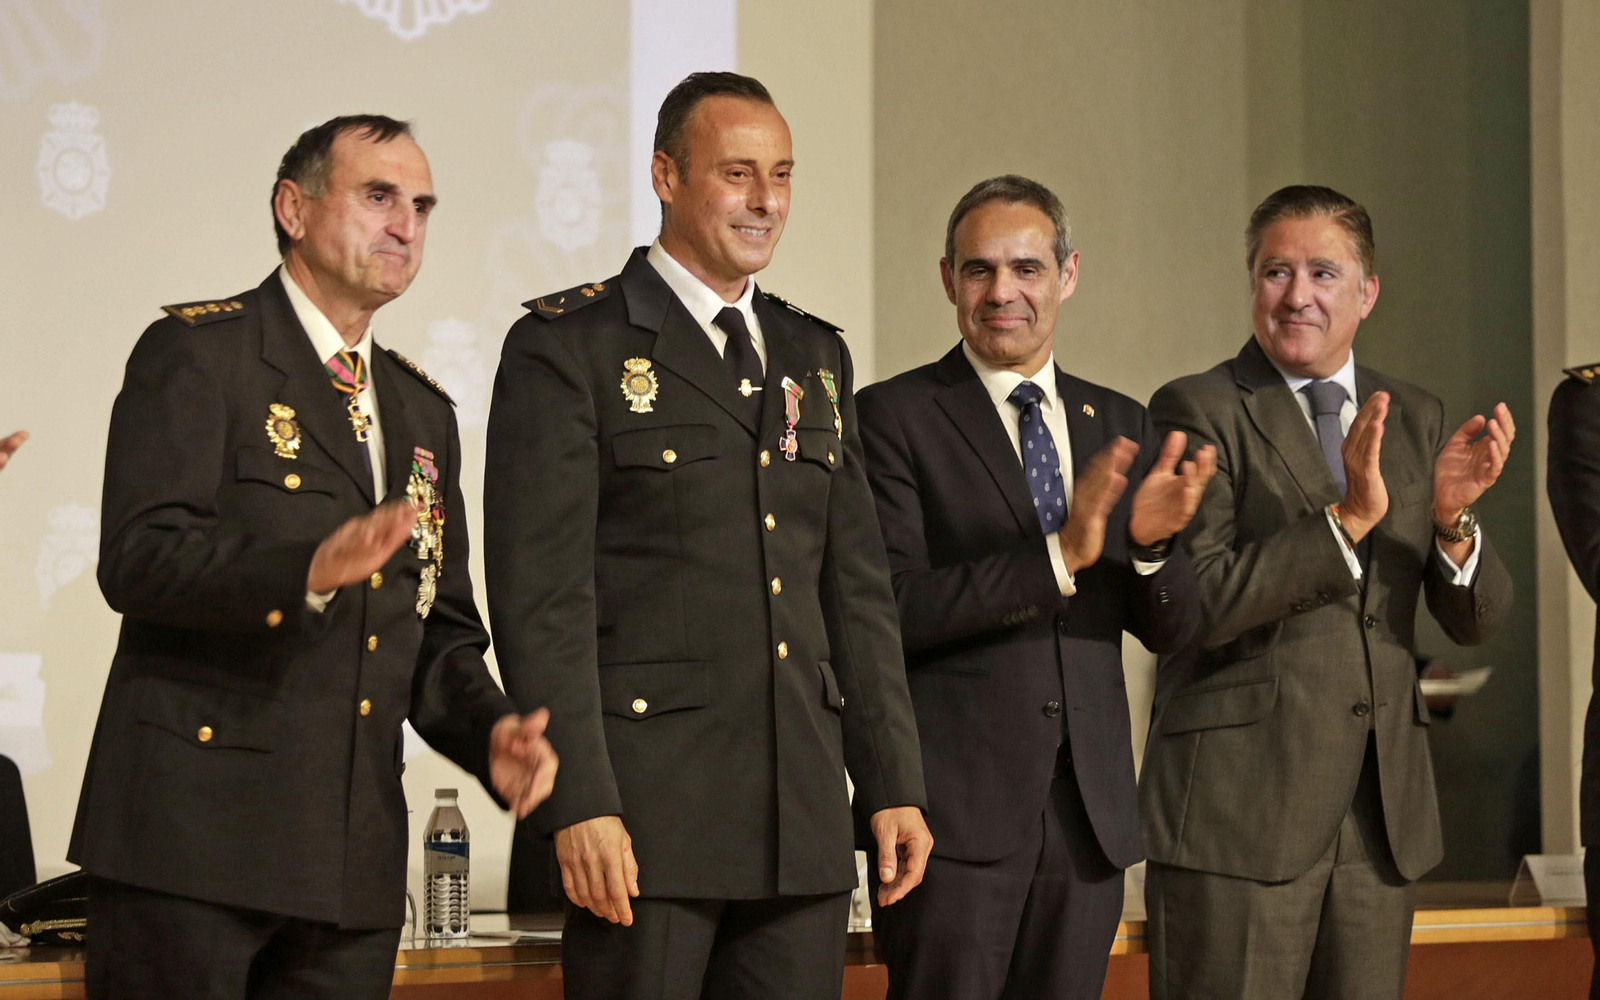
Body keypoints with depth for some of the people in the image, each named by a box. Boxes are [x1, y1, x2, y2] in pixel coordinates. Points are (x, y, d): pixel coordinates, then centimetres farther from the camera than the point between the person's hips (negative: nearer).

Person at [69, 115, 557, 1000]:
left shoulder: (422, 414, 22)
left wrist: (490, 732, 1)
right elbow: (137, 559, -14)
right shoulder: (197, 354, -1)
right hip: (195, 828, -7)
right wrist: (309, 569, -30)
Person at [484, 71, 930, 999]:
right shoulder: (567, 348, -2)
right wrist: (579, 806, -16)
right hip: (645, 811, -5)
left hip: (804, 817, 6)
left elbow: (859, 585, 17)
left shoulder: (816, 356, 18)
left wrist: (893, 783, 11)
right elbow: (541, 596, -9)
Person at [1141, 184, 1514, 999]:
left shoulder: (1416, 421, 13)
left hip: (1383, 808, 5)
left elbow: (1476, 620, 8)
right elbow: (1199, 602, -15)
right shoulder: (1197, 412, -4)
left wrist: (1452, 520, -11)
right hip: (1238, 804, -5)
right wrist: (1346, 520, -22)